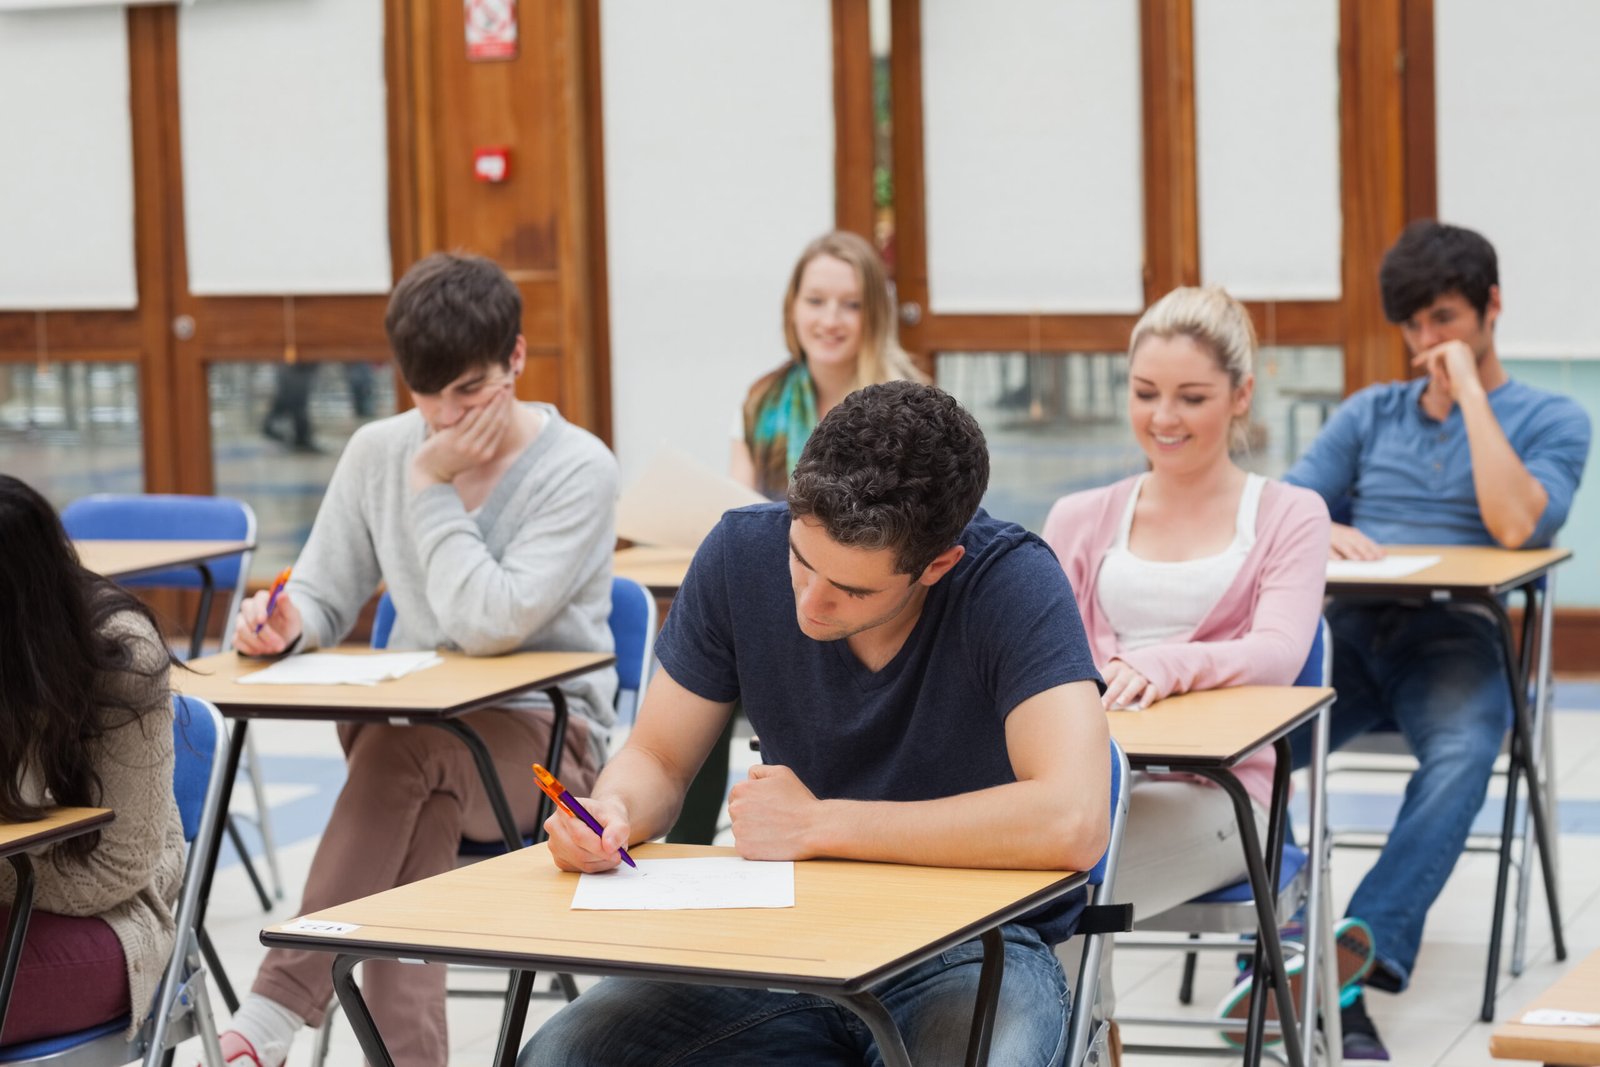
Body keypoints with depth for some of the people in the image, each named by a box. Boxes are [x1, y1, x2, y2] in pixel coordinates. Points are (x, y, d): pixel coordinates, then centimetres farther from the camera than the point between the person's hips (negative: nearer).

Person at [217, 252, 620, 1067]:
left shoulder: (577, 470, -11)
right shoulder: (378, 452, 5)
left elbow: (489, 624, -23)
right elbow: (322, 597, 8)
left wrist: (434, 488, -16)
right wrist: (284, 623, -16)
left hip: (545, 733, -4)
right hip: (410, 730, 4)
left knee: (397, 745, -34)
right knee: (417, 817, -32)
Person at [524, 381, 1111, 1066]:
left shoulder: (1013, 583, -19)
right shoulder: (744, 553, -5)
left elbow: (1072, 823, -31)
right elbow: (657, 759, 7)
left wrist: (817, 825, -22)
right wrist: (613, 811, -19)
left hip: (972, 941, -4)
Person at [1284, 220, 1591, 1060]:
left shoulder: (1551, 420, 12)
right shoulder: (1368, 414, 24)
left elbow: (1516, 526, -8)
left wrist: (1471, 391, -3)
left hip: (1452, 642, -3)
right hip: (1346, 633, 3)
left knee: (1463, 751, -40)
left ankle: (1363, 954, -50)